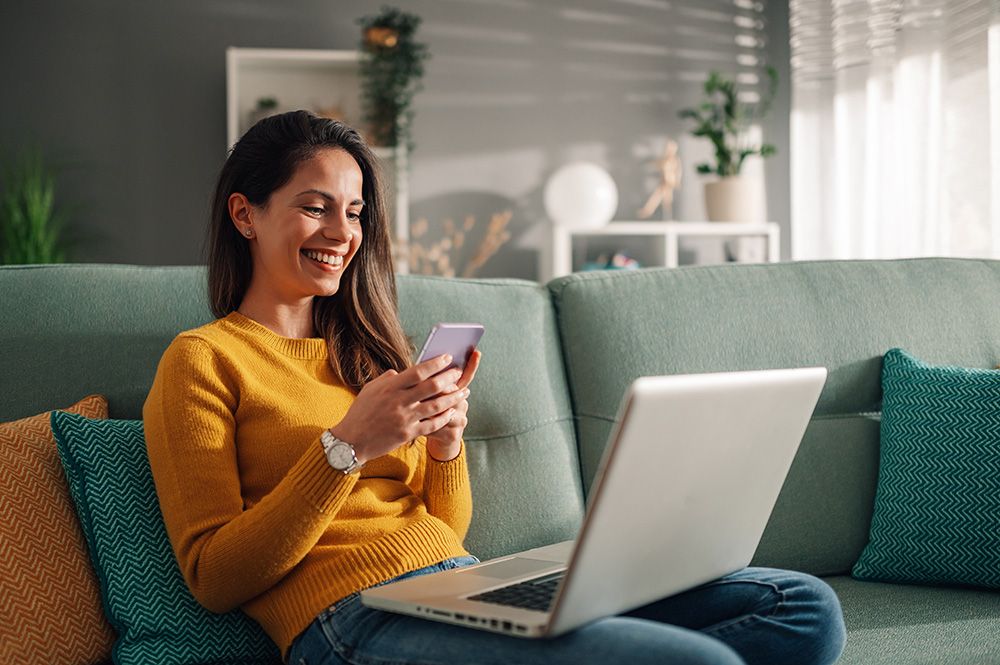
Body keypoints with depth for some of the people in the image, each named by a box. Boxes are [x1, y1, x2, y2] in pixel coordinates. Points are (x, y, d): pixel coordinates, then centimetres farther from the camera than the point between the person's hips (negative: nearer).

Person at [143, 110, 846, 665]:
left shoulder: (362, 349, 25)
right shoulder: (202, 360, 5)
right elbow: (214, 578, -4)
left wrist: (446, 442, 1)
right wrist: (347, 446, -13)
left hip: (469, 585, 8)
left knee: (805, 606, -8)